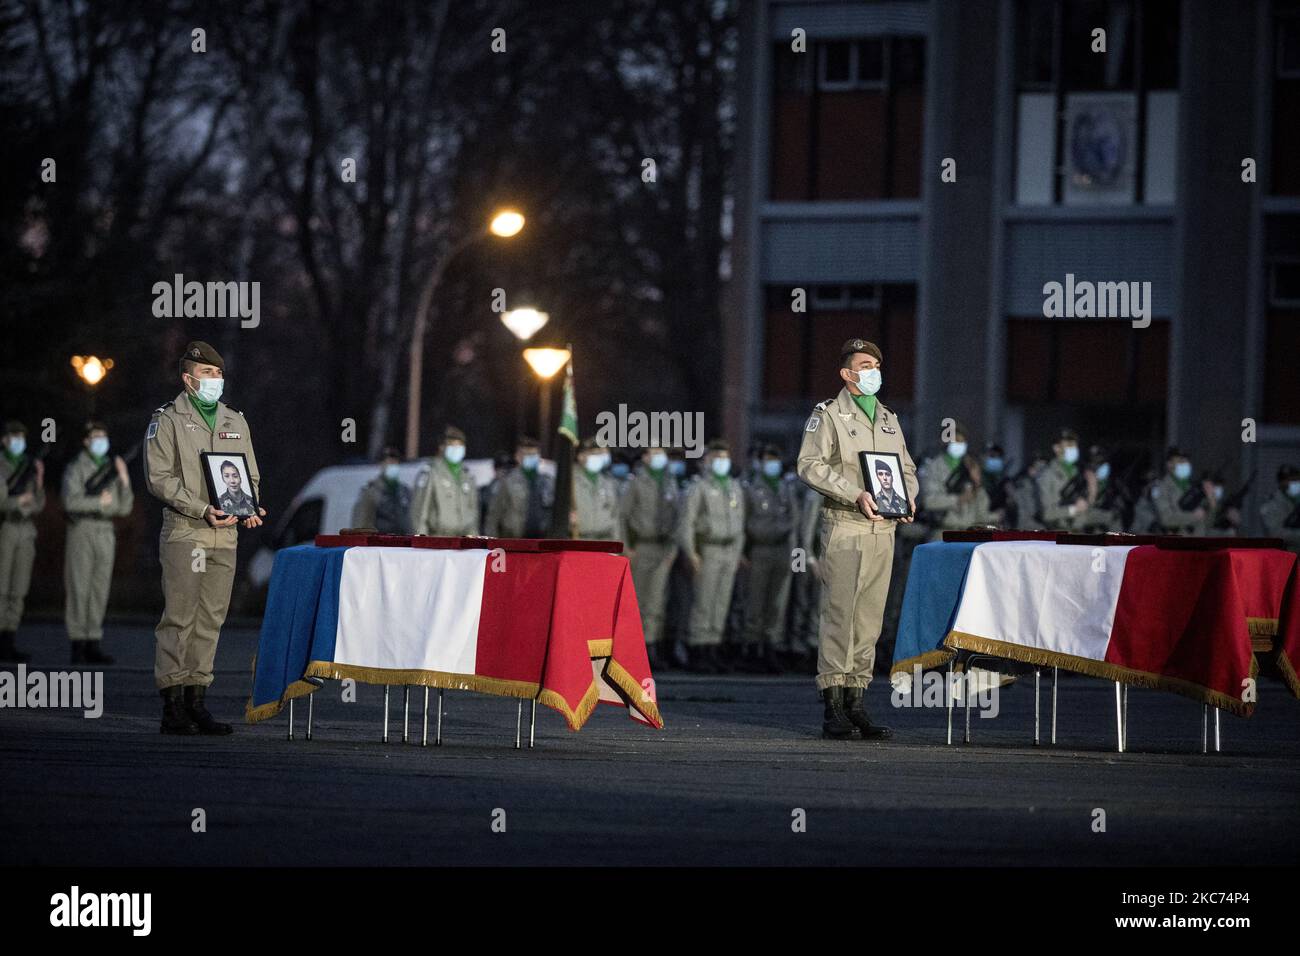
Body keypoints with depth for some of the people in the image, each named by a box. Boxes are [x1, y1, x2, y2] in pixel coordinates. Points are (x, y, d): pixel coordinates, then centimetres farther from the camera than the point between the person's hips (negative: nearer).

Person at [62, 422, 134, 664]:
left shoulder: (112, 469, 15)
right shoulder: (75, 468, -2)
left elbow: (124, 508, 9)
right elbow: (71, 501, -17)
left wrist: (124, 480, -5)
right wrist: (100, 501, -8)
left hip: (106, 533, 5)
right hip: (81, 532, -5)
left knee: (99, 590, 3)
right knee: (78, 589, -6)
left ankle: (93, 646, 6)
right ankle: (78, 646, -4)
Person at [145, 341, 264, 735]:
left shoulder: (235, 422, 18)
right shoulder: (167, 421, 0)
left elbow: (251, 475, 22)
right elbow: (159, 478, -7)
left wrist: (249, 508, 1)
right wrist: (203, 509, -17)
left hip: (225, 536, 6)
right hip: (184, 533, -6)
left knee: (210, 620, 5)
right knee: (179, 618, -8)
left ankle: (196, 701, 10)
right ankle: (172, 706, -8)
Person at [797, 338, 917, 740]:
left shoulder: (889, 420, 20)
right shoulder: (828, 415, 1)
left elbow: (906, 469, 25)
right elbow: (810, 465, -10)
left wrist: (908, 497, 3)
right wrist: (856, 494, -19)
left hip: (883, 528, 6)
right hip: (844, 527, -6)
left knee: (870, 619, 5)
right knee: (839, 616, -9)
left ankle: (856, 704, 9)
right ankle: (833, 708, -9)